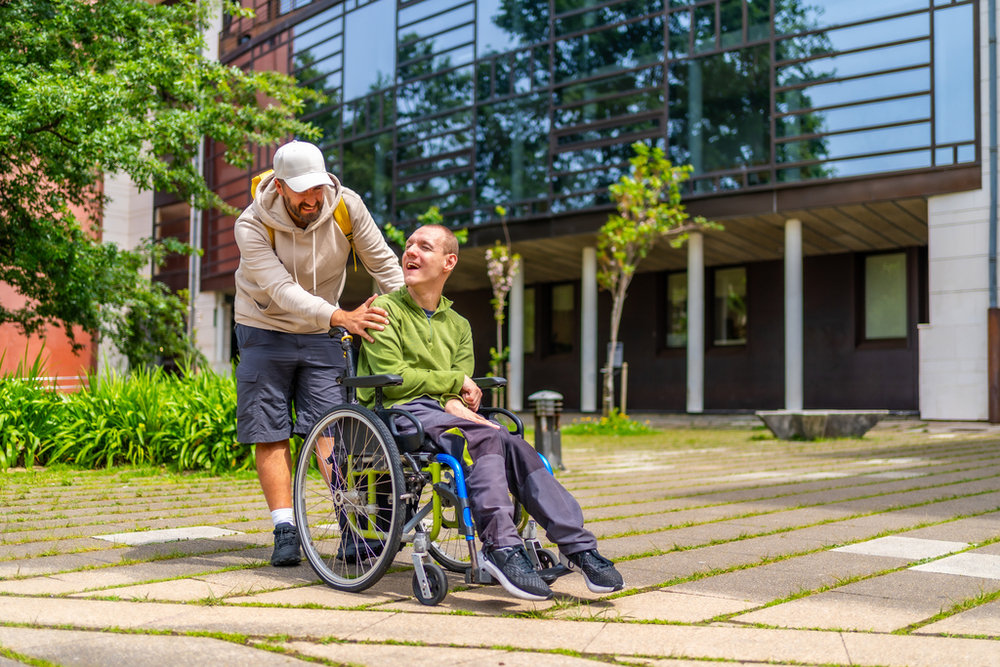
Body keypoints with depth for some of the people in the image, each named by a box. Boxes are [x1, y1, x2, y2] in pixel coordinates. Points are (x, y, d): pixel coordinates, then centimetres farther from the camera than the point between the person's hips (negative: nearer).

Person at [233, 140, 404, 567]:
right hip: (265, 331, -1)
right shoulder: (252, 226, -21)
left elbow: (383, 264, -4)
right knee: (271, 434, -4)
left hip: (319, 335, 1)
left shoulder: (346, 206, -14)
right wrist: (342, 317, -44)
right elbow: (283, 291, -31)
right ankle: (285, 530, 0)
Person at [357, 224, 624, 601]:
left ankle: (577, 545, -25)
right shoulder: (385, 309, 6)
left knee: (515, 446, -22)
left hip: (442, 412, 5)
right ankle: (501, 547, -40)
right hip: (398, 413, -5)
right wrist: (455, 382, -3)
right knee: (483, 438, -32)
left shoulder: (458, 325, 23)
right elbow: (392, 378, -7)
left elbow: (461, 391, 10)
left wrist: (455, 402, -14)